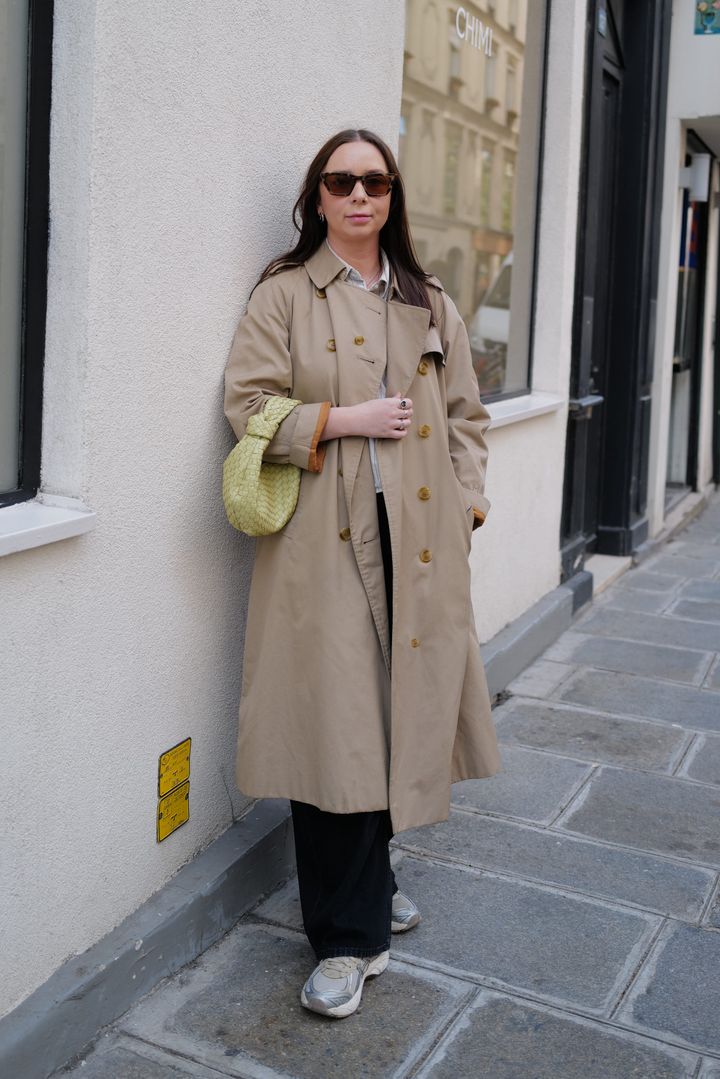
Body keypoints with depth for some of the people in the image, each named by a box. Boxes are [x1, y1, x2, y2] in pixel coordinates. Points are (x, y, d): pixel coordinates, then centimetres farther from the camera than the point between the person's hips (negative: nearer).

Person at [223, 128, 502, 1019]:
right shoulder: (284, 294, 3)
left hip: (417, 539, 5)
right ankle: (349, 934, 7)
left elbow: (464, 415, 17)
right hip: (327, 538, -4)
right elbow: (249, 406, -4)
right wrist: (348, 420, -12)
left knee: (398, 710, 10)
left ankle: (367, 882, 32)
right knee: (334, 727, -5)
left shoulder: (429, 304, 16)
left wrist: (467, 502, 5)